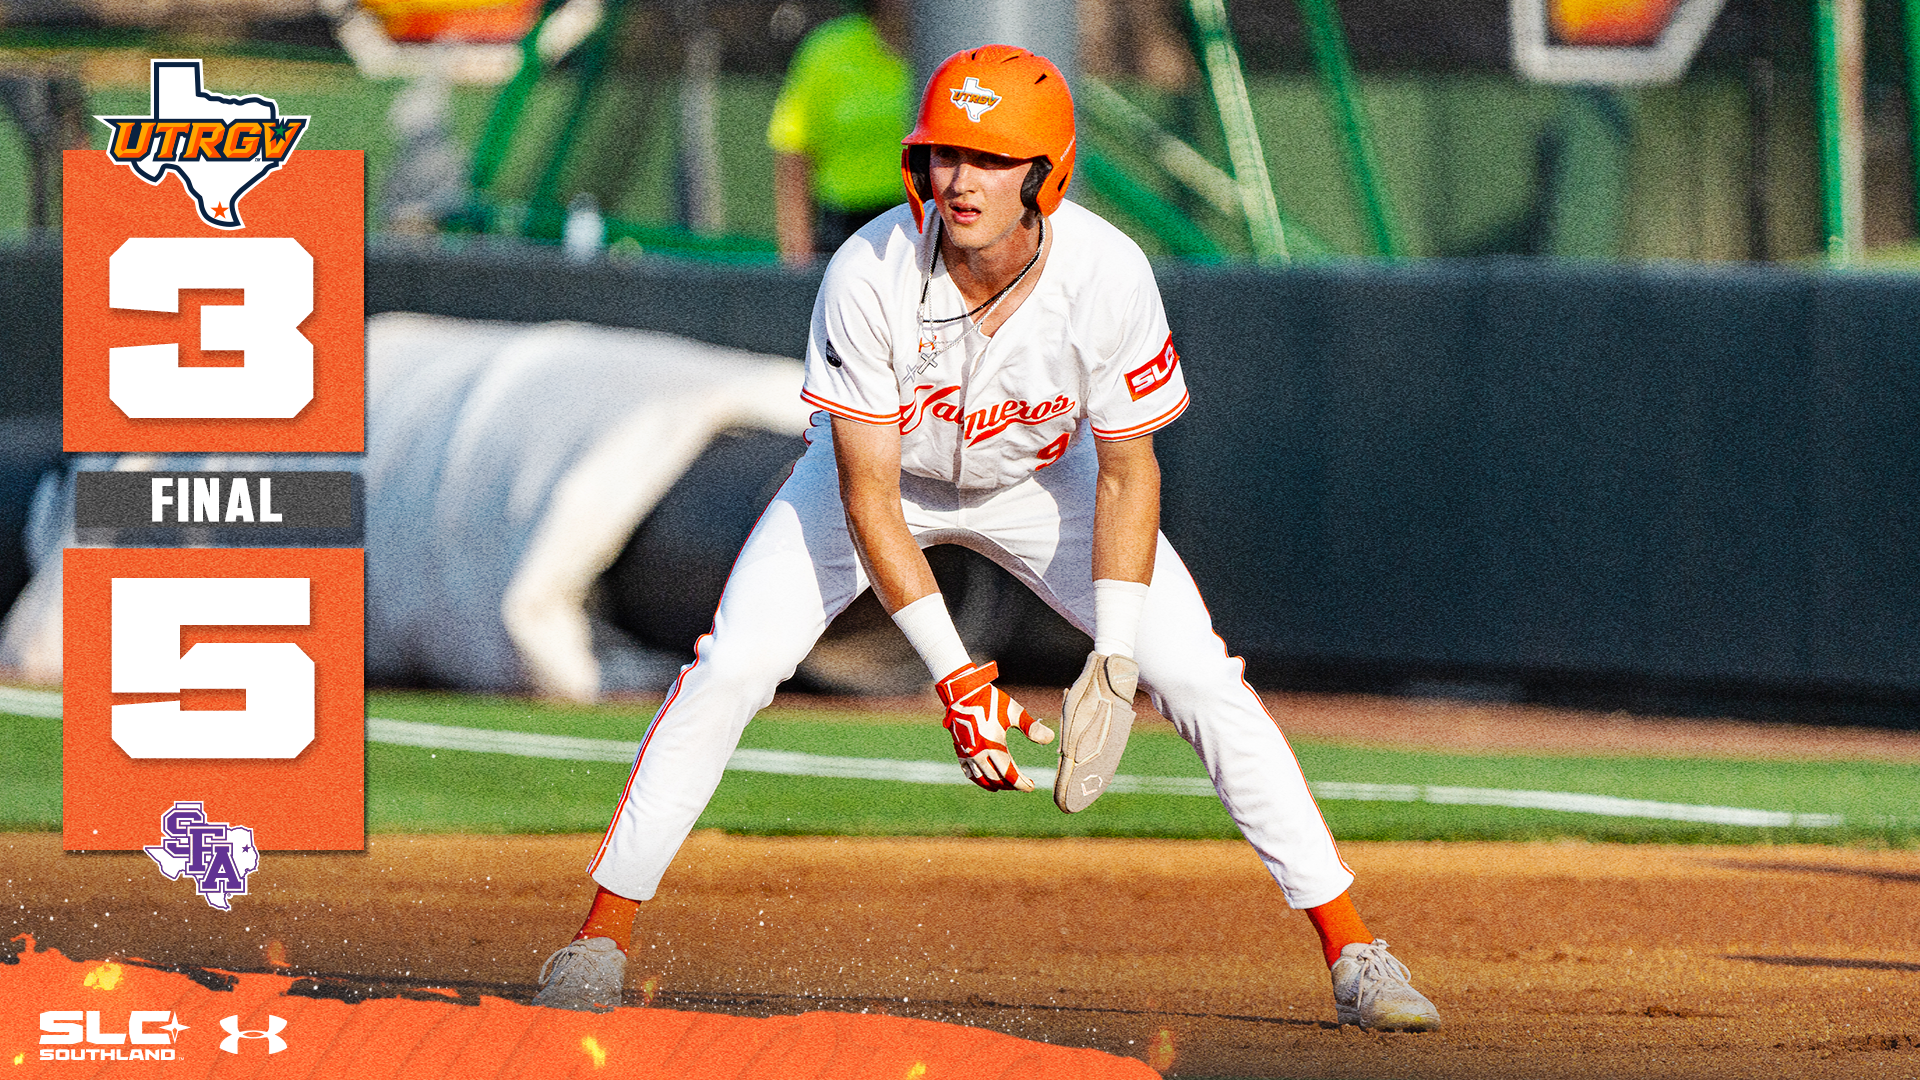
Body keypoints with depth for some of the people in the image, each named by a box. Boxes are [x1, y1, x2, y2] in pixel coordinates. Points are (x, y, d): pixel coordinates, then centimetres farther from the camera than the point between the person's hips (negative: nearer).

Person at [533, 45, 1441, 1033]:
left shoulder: (1107, 275, -32)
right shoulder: (870, 275, -35)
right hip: (886, 471, -1)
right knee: (731, 669, -17)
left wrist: (1113, 663, -27)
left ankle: (1351, 949, -1)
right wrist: (953, 677, -35)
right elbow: (867, 496, -30)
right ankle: (603, 931, -2)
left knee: (1201, 681, -10)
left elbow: (1126, 472, -19)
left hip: (1038, 478, 1)